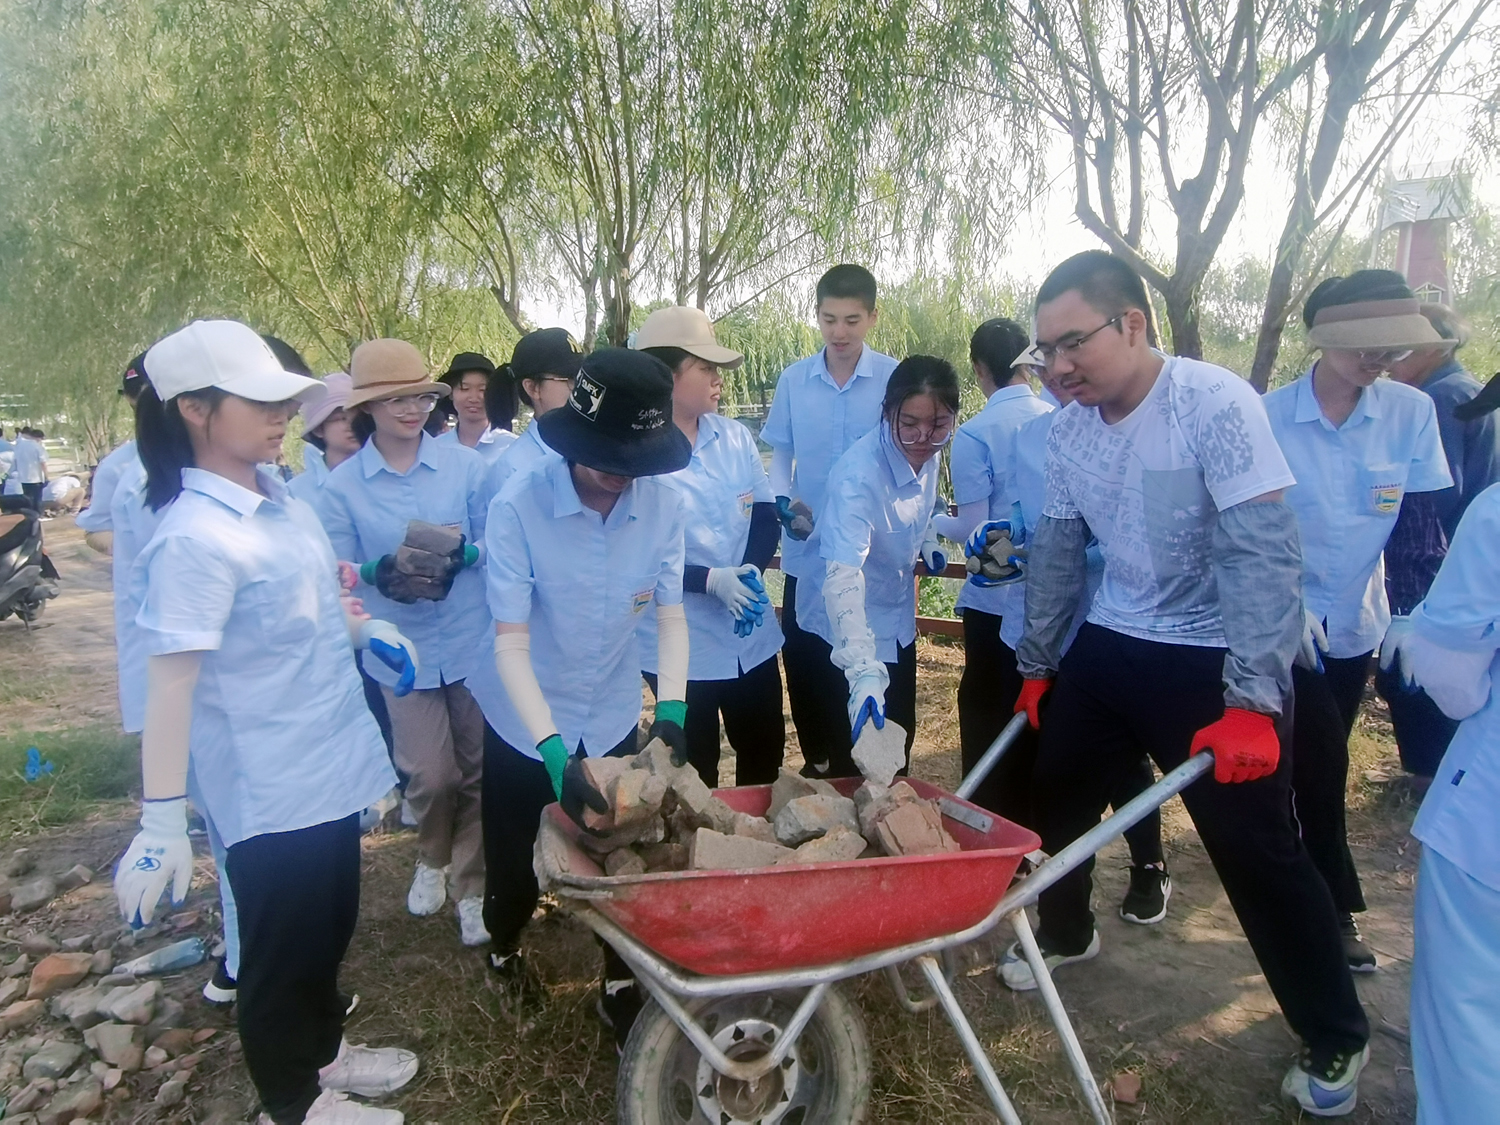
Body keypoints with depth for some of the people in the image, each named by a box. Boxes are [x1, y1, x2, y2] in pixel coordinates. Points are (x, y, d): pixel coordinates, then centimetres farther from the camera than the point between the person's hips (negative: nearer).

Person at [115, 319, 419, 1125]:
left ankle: (323, 1051, 49)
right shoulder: (194, 538, -23)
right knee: (281, 945, 13)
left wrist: (365, 630, 2)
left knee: (329, 926, 25)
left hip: (328, 765, 8)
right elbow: (170, 682, -24)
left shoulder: (280, 501, 2)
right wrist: (162, 822, -24)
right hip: (267, 788, -8)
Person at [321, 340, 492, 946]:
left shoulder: (465, 465, -4)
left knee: (478, 768, 9)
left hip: (473, 640, 0)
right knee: (430, 774, 1)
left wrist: (465, 553, -20)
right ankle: (432, 859, 35)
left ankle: (472, 886, 30)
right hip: (403, 648, 0)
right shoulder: (343, 484, -2)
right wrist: (380, 572, -21)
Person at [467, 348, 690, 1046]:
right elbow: (510, 642, -25)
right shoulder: (518, 505, -24)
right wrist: (553, 747, -34)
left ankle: (620, 983, 35)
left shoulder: (663, 503, -16)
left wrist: (671, 709, -25)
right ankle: (504, 948, 48)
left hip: (614, 717, 2)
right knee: (517, 863, 14)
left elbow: (670, 615, -11)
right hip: (525, 721, -1)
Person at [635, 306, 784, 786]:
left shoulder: (734, 437, 3)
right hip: (679, 644, -5)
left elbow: (765, 515, 6)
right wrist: (711, 580, -24)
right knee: (695, 775, 11)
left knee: (765, 757, 18)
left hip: (752, 635, 5)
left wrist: (750, 571, -14)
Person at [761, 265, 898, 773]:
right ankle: (819, 767, 33)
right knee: (805, 669, 12)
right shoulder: (793, 379, 1)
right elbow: (780, 454, 8)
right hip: (807, 555, 3)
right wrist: (783, 501, -11)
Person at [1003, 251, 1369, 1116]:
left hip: (1213, 661, -6)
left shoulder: (1216, 403, -20)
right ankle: (1066, 933, 43)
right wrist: (1038, 664, 14)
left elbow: (1265, 552, -25)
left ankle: (1337, 1039, 23)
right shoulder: (1071, 426, -2)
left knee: (1260, 850, 0)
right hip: (1109, 646, 6)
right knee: (1056, 794, 15)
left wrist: (1252, 701, -30)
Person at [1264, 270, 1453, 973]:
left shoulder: (1411, 412, -5)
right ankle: (1335, 906, 12)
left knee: (1317, 761, 14)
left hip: (1356, 623, 3)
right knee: (1321, 761, -5)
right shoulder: (1270, 417, -14)